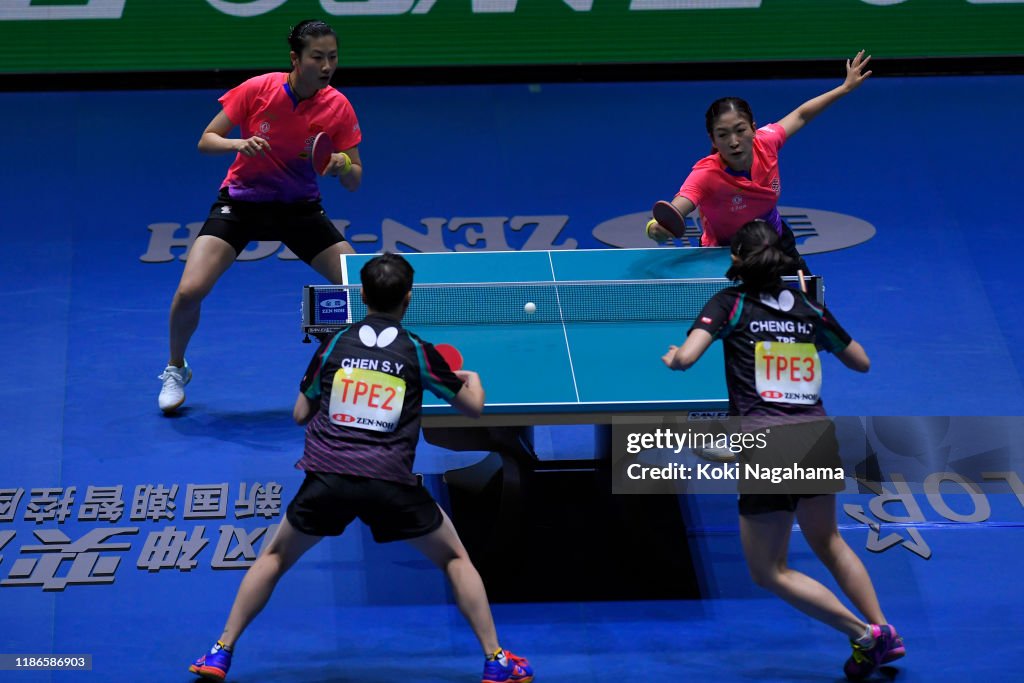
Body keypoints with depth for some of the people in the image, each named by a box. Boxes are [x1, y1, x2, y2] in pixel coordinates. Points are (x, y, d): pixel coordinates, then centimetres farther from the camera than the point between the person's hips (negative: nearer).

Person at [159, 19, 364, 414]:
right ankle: (176, 370, 11)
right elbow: (206, 141, -10)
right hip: (241, 200, -2)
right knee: (189, 291, -19)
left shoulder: (338, 107, -12)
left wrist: (342, 166, -29)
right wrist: (239, 145, -30)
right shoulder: (257, 90, -17)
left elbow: (354, 182, -6)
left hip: (300, 207, 2)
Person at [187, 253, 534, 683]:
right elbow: (473, 407, 15)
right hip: (390, 484, -1)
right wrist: (474, 380, 38)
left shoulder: (334, 345, 9)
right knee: (455, 558, 18)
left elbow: (300, 414, 17)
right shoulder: (417, 352, 5)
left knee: (274, 557, 24)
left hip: (327, 478, 1)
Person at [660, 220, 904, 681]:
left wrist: (672, 357, 8)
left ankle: (864, 633, 3)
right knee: (828, 543, 28)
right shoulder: (808, 308, 11)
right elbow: (861, 362, 22)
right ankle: (884, 634, 27)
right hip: (818, 436, 6)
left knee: (768, 571, 9)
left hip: (767, 447, -5)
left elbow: (686, 358, -14)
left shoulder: (731, 302, -1)